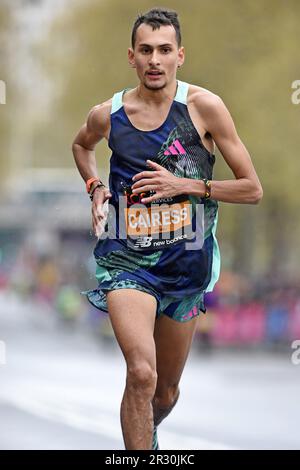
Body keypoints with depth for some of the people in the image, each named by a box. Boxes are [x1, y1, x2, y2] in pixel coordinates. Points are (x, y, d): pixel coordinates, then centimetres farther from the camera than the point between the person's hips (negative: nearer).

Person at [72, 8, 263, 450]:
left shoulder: (204, 106, -7)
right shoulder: (107, 115, -1)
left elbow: (252, 189, -4)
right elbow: (81, 145, 26)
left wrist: (185, 185, -14)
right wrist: (95, 188, 8)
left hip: (186, 262, 1)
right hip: (126, 259, -1)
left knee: (166, 392, 17)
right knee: (142, 374, -26)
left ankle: (147, 434, 50)